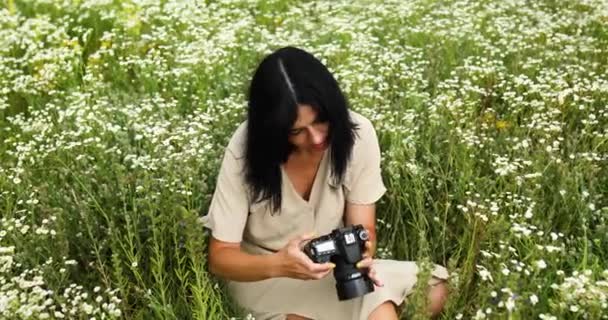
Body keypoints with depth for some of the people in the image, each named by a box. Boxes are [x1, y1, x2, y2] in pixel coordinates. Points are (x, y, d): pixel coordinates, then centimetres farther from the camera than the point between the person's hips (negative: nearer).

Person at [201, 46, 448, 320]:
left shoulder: (356, 133, -18)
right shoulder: (245, 150, -22)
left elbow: (363, 228, -12)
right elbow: (220, 256, -18)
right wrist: (278, 265, -38)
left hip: (335, 266, 5)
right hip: (263, 273, -5)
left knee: (432, 292, -19)